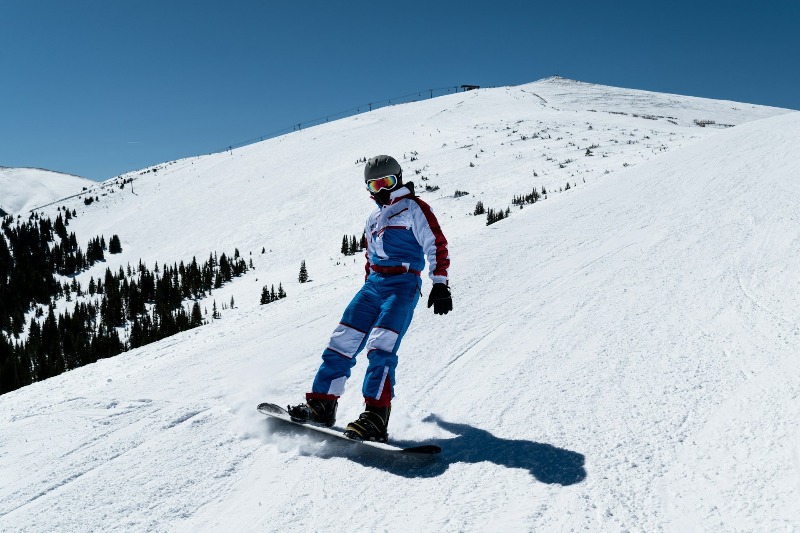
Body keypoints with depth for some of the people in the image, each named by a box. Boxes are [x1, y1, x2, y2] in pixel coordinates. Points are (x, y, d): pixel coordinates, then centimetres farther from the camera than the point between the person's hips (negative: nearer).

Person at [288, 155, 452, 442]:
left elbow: (436, 245, -6)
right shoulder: (373, 219, 25)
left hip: (403, 286, -7)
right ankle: (322, 404, 3)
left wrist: (440, 284, -14)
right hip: (373, 285, 7)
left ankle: (375, 418, -27)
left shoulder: (413, 208, 2)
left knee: (380, 347, -23)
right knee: (342, 341, -3)